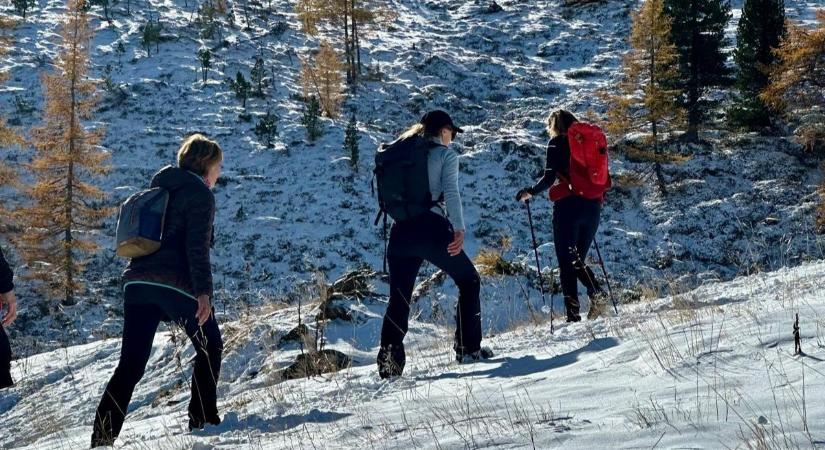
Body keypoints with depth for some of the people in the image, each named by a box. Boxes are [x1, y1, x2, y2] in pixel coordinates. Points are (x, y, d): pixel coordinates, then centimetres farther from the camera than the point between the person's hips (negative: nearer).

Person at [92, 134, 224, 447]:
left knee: (130, 365, 4)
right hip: (175, 284, -7)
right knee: (210, 348, 15)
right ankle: (202, 419, 13)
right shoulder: (200, 193, -2)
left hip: (137, 282, 7)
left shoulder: (157, 189, 23)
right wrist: (203, 290, -18)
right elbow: (197, 247, -13)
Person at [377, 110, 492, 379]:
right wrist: (459, 229, -16)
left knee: (399, 298, 10)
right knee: (469, 281, 15)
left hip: (400, 232, 4)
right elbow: (451, 192, -10)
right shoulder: (445, 154, 5)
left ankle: (389, 361, -2)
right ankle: (468, 348, 11)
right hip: (432, 228, -4)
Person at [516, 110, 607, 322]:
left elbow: (549, 178, -9)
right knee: (578, 260, 17)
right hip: (592, 206, 5)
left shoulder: (557, 143, 0)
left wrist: (530, 192, 7)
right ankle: (596, 292, -9)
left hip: (568, 204, -5)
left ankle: (573, 314, -10)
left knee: (566, 263, -1)